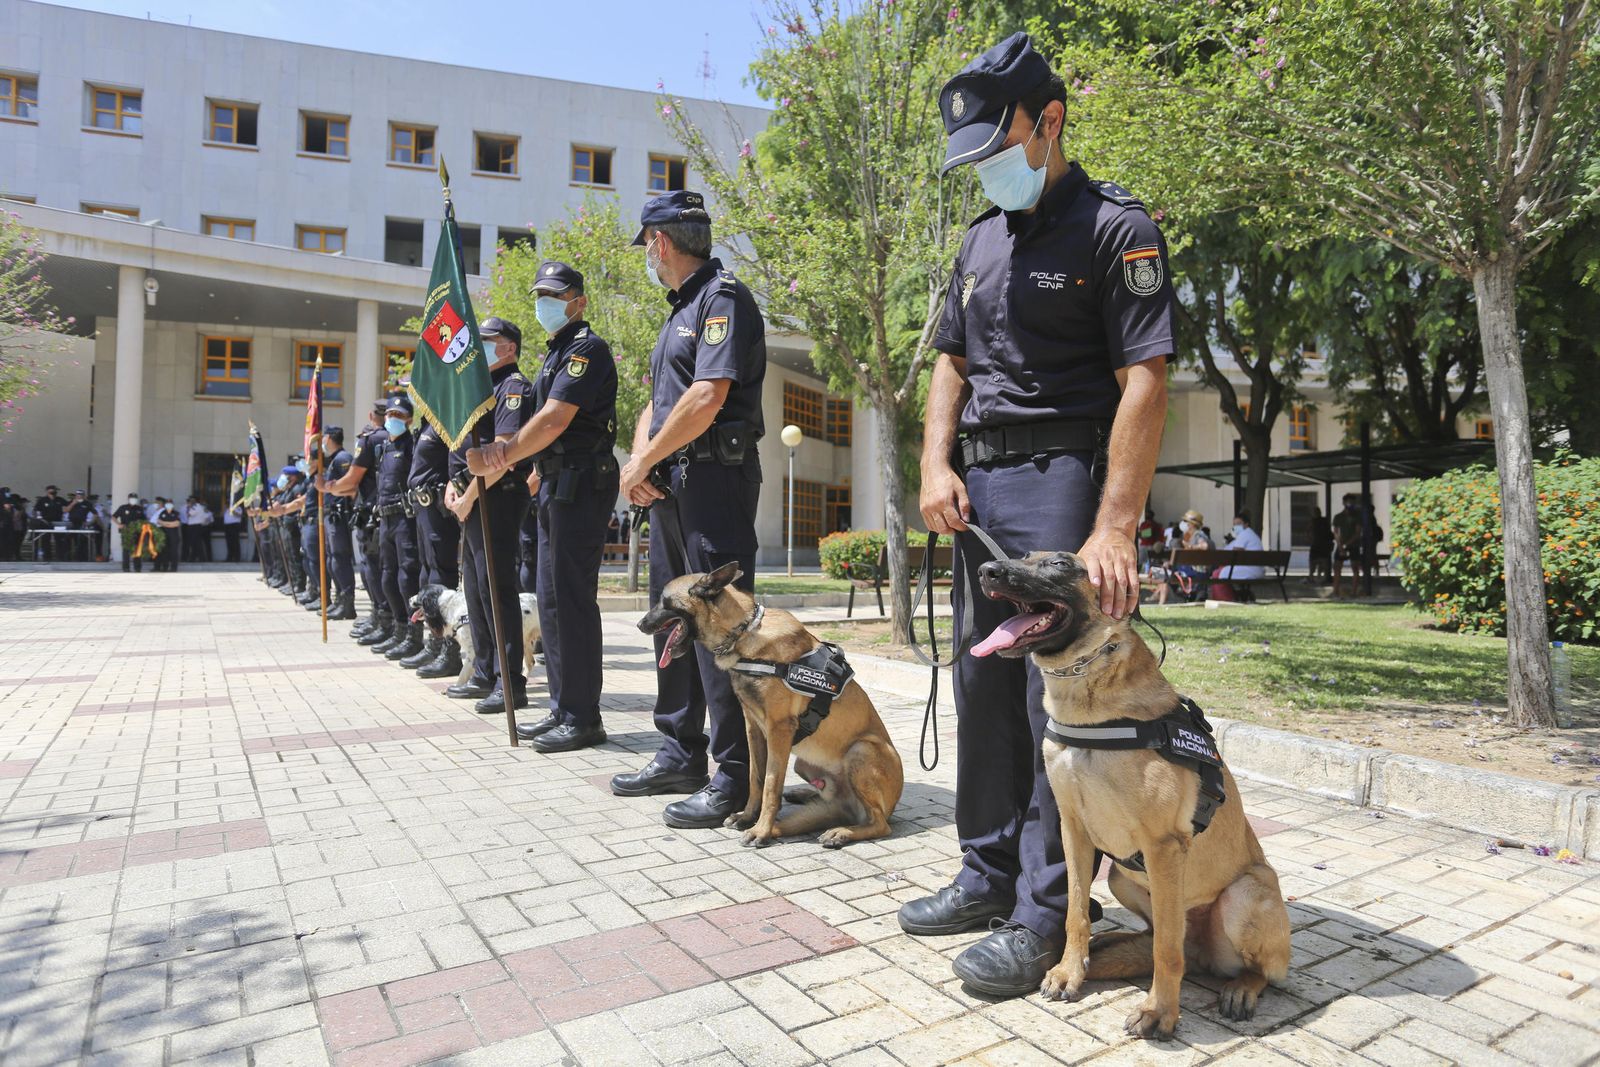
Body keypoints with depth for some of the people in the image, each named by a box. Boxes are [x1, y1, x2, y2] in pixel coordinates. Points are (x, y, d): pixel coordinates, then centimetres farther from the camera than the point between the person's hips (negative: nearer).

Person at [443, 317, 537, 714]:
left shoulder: (513, 388, -9)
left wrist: (469, 497, -15)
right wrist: (453, 484, 7)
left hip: (498, 497, -10)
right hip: (473, 502, 10)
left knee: (496, 587, -10)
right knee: (474, 587, 14)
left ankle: (510, 683, -5)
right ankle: (484, 674, 23)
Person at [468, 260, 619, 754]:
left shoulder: (587, 348, -9)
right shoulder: (557, 353, 22)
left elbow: (554, 420, -18)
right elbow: (546, 423, 18)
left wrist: (499, 458, -12)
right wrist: (507, 451, -1)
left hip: (581, 483, -10)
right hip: (556, 483, 10)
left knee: (572, 597, -9)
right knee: (551, 599, 11)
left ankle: (583, 717, -2)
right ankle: (561, 708, 19)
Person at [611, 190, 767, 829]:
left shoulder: (722, 298, -8)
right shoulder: (680, 309, 23)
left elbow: (707, 398, -20)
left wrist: (644, 461, -10)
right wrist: (640, 461, 2)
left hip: (714, 476, -10)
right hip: (670, 483, 10)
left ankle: (736, 775, -2)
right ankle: (680, 756, 24)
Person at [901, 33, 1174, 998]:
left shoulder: (1115, 227, -5)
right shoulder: (983, 239, 19)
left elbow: (1144, 381, -14)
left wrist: (1114, 529, -23)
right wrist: (937, 464, 2)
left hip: (1063, 476, -7)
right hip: (980, 485, 8)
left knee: (1057, 692, -6)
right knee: (985, 681, 11)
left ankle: (1046, 914, 7)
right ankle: (991, 873, 26)